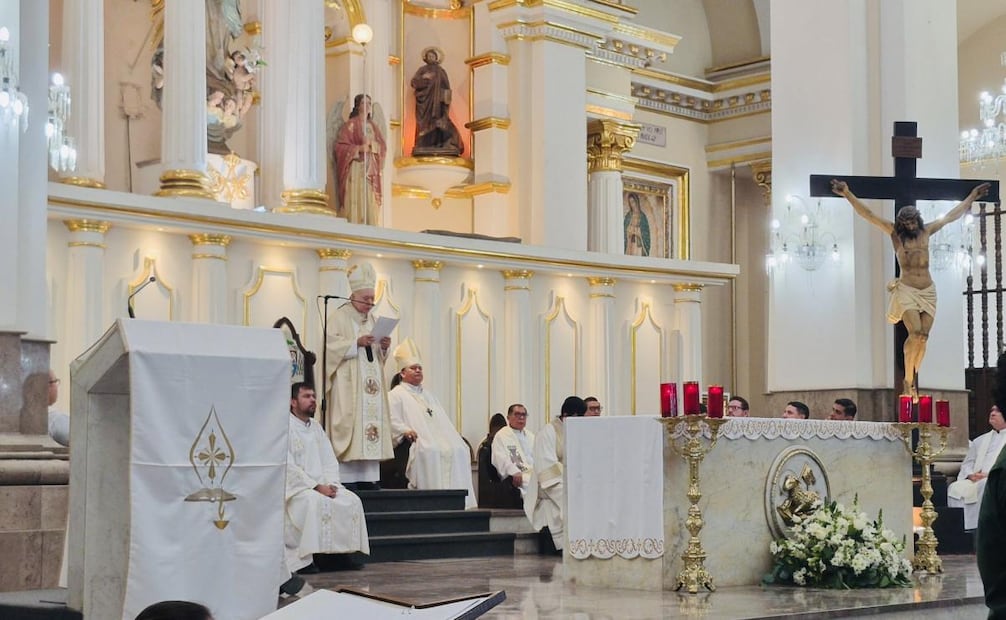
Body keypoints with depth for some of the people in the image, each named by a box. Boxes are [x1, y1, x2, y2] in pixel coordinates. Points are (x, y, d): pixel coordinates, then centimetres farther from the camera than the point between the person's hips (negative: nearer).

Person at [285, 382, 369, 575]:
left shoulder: (316, 428, 18)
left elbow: (330, 461, 14)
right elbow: (288, 467, -15)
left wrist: (330, 484, -6)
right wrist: (316, 487, -19)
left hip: (321, 485, 7)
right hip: (295, 486, -7)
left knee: (352, 501, -15)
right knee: (315, 502, -36)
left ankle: (345, 552, -14)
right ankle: (305, 557, -31)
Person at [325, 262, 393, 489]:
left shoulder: (371, 319, 20)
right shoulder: (340, 316, 0)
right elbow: (333, 347, -11)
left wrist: (384, 347, 1)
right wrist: (357, 343, -20)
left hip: (371, 385, 7)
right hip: (349, 386, -7)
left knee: (371, 421, 1)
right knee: (351, 427, -12)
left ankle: (368, 477, 1)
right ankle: (347, 477, -13)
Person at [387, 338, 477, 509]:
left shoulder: (428, 394, 32)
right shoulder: (396, 395, 10)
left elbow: (443, 422, 27)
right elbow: (391, 420, -5)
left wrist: (456, 439, 9)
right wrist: (405, 430, -24)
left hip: (439, 437, 6)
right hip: (417, 443, -6)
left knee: (459, 450, -22)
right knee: (430, 452, -37)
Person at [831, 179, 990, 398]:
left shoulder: (926, 232, 12)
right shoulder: (895, 234, 2)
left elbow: (951, 215, 22)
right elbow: (868, 215, -3)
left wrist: (972, 196, 28)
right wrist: (848, 194, -9)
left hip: (928, 291, 4)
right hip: (907, 290, -4)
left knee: (923, 336, -3)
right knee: (915, 333, -19)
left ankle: (913, 377, 9)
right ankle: (908, 380, -10)